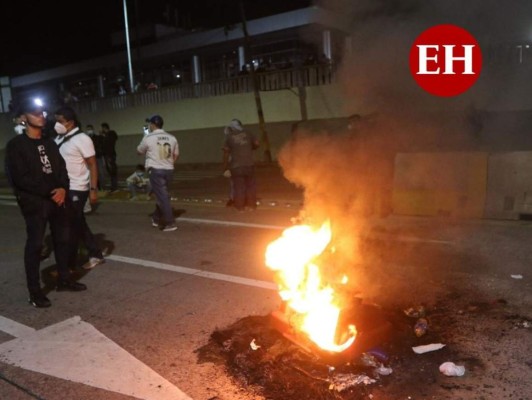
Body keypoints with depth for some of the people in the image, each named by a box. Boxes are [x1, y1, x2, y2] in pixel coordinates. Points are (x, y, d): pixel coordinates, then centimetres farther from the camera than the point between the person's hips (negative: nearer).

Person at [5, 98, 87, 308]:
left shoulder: (49, 143, 16)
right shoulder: (16, 145, -5)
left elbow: (61, 168, 11)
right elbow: (19, 177, -13)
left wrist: (62, 189, -9)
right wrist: (49, 192, -16)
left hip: (56, 199, 6)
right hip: (34, 202, -6)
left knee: (62, 239, 11)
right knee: (35, 244, -3)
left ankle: (64, 279, 26)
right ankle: (34, 291, 5)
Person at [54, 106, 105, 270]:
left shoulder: (82, 139, -10)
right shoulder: (59, 138, 10)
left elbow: (93, 165, -13)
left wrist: (93, 189, -18)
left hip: (77, 189, -7)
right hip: (64, 188, 7)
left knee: (72, 226, 0)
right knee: (78, 225, 12)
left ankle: (69, 263, 12)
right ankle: (96, 255, 23)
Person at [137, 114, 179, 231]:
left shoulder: (148, 138, -6)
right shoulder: (171, 137, 5)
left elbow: (139, 151, 10)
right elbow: (176, 155, 12)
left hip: (155, 170, -5)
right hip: (169, 170, 5)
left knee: (162, 196, -4)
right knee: (162, 195, 18)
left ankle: (170, 223, -7)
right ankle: (157, 218, 31)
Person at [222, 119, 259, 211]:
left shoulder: (229, 137, 0)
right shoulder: (248, 134, 5)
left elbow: (226, 152, -3)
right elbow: (256, 144, 1)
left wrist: (225, 167, 0)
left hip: (236, 166, -1)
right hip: (249, 164, 2)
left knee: (239, 186, 5)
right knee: (250, 185, 12)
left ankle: (240, 206, 9)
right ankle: (251, 205, 16)